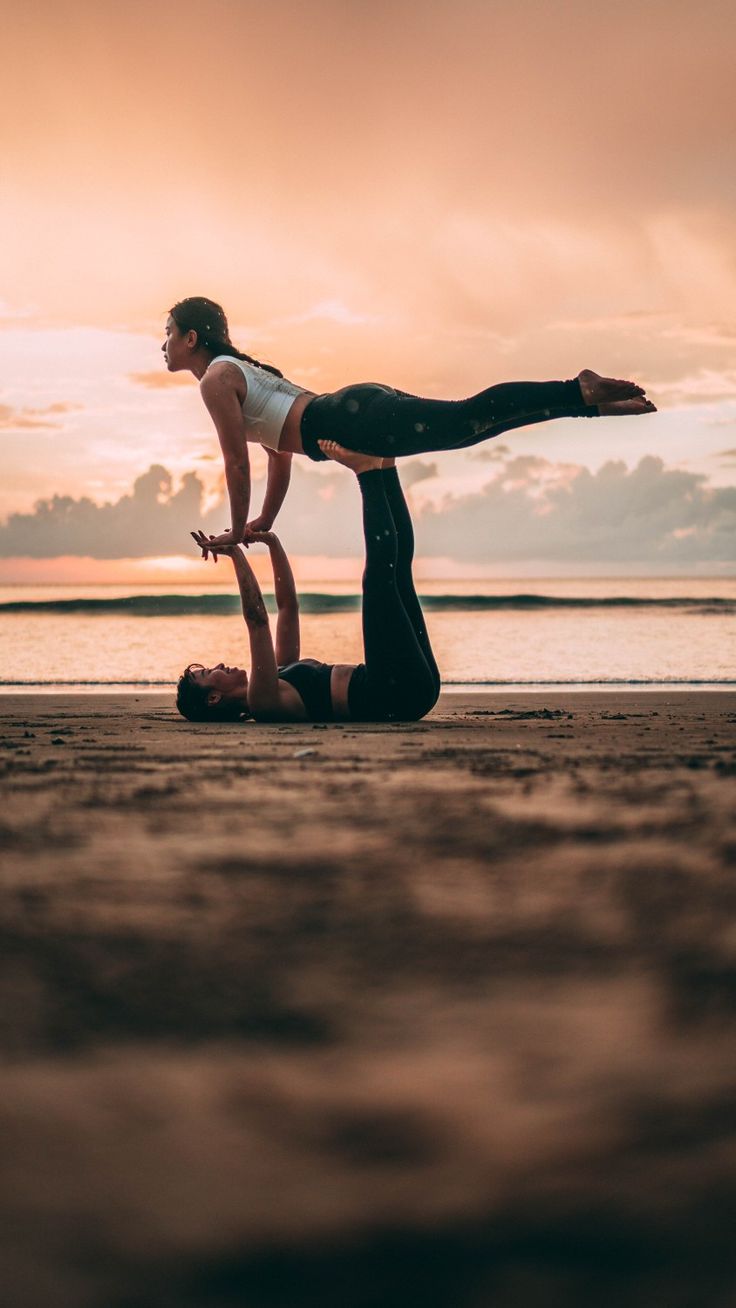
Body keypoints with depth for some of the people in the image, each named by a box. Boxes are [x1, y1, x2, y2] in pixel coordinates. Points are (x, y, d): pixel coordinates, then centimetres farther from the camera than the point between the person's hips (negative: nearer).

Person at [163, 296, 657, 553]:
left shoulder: (216, 379, -1)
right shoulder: (237, 368, 28)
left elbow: (238, 461, -7)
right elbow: (278, 452, 33)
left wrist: (238, 531, 3)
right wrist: (265, 522, 34)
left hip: (351, 422, -9)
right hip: (362, 409, 9)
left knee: (468, 418, -20)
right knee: (471, 421, 3)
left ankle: (581, 394, -29)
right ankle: (585, 396, -3)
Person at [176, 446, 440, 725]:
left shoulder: (279, 678, 24)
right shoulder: (261, 701, -5)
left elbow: (287, 605, 27)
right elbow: (257, 620, -14)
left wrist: (273, 543, 21)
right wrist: (237, 556, -11)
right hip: (396, 694, -8)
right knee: (380, 572, -14)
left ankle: (385, 464, 10)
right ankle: (367, 471, 0)